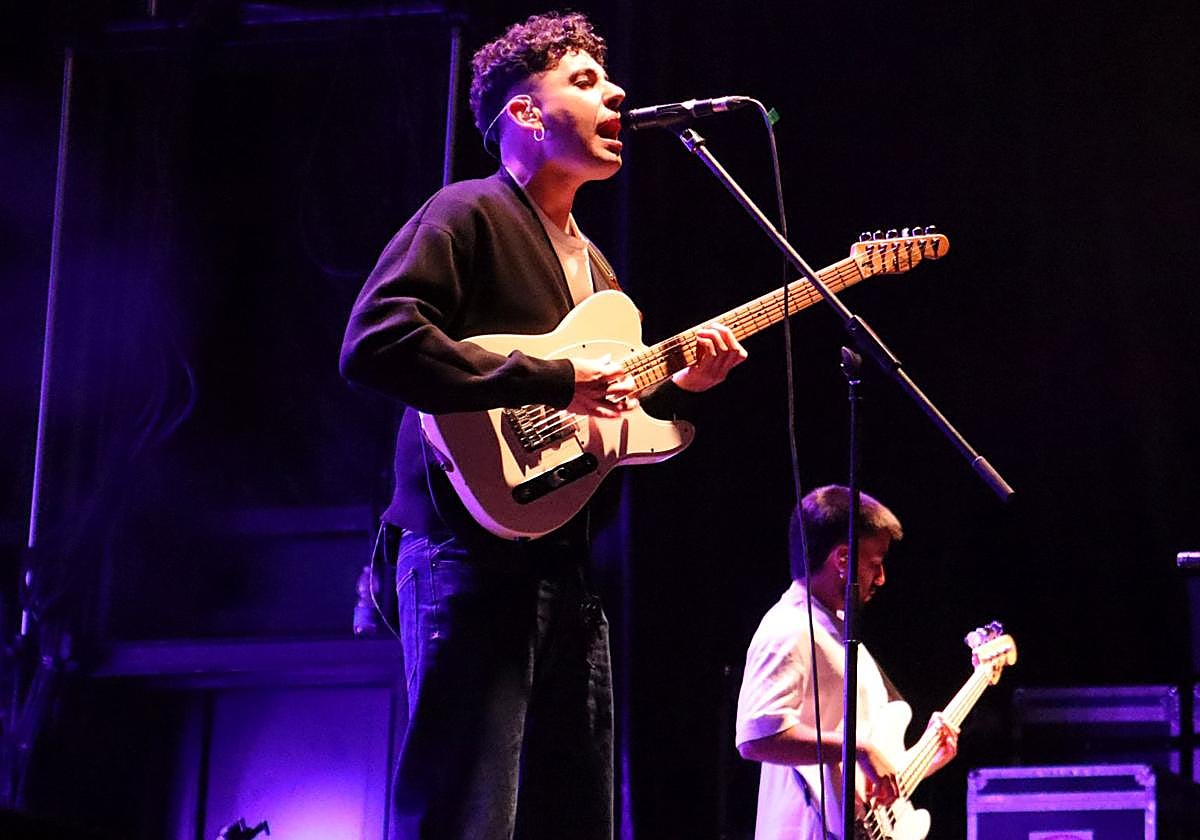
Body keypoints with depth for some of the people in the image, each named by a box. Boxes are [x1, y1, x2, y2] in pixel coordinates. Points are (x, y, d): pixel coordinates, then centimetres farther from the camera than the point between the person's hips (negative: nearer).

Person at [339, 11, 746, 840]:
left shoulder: (593, 263, 24)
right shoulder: (469, 215, -3)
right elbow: (375, 343, -19)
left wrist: (672, 386, 8)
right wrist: (555, 380, -18)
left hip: (565, 561, 9)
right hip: (471, 553, -9)